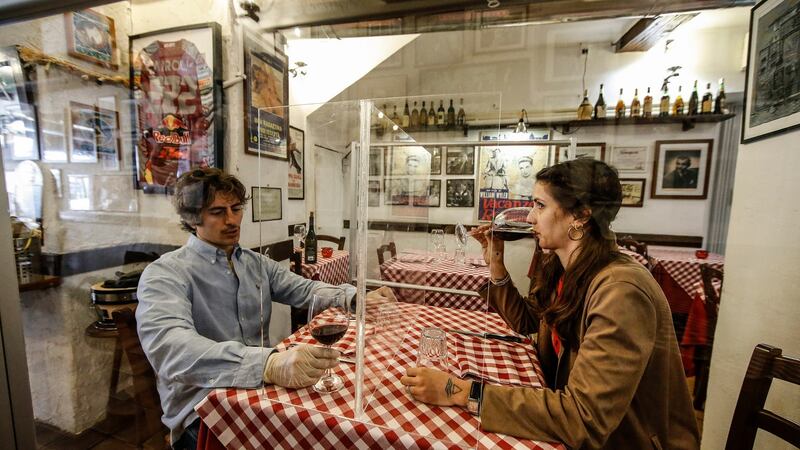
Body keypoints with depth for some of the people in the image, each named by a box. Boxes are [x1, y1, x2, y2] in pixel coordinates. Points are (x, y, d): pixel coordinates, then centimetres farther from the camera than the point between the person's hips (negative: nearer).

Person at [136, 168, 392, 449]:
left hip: (260, 387, 6)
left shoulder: (257, 263, 9)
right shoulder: (166, 273, -12)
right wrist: (268, 364, -45)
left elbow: (305, 291, 6)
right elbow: (169, 347, -29)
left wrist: (359, 298, -12)